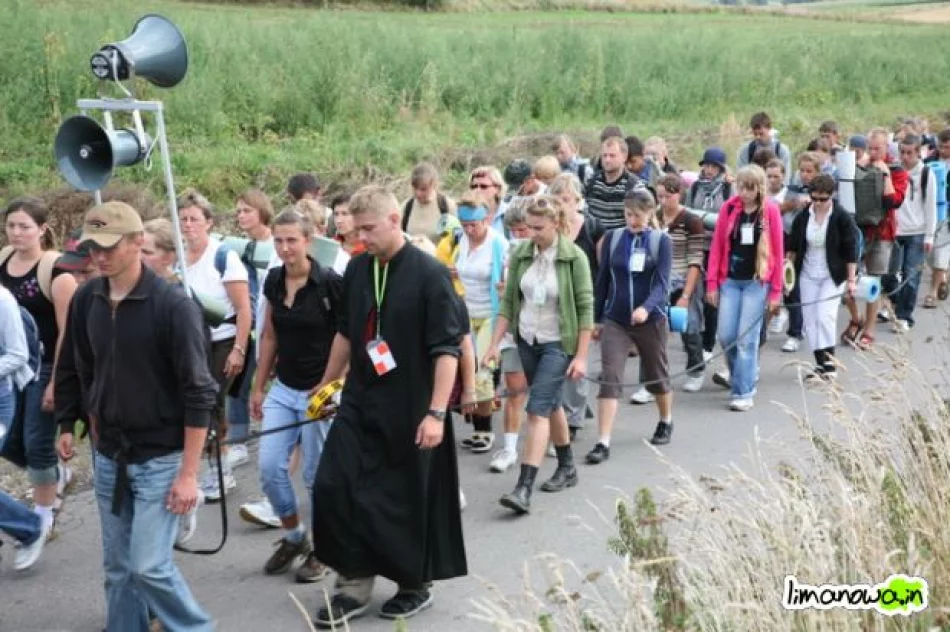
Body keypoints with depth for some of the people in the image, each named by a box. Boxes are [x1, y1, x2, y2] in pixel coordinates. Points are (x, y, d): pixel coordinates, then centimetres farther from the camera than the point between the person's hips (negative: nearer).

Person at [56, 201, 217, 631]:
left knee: (149, 565, -7)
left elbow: (198, 393, -16)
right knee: (118, 567, 12)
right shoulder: (86, 301, 1)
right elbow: (86, 376, 13)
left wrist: (189, 472, -17)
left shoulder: (173, 305, -17)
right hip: (108, 457, 6)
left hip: (160, 458, -5)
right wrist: (97, 433, 13)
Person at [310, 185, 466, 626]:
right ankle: (354, 583, 14)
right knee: (333, 488, -1)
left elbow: (447, 348, -16)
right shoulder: (357, 269, 4)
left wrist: (436, 412, -20)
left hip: (411, 408, -5)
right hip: (359, 401, 6)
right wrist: (327, 384, 22)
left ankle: (416, 585, 27)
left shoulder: (430, 273, -15)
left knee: (411, 500, 6)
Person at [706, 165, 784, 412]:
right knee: (726, 335, 0)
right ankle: (745, 373, 28)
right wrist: (712, 283, 0)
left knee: (747, 338, -5)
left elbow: (777, 252, -1)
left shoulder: (770, 211, -3)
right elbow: (717, 246, 4)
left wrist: (776, 290, -2)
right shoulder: (729, 208, 2)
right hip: (730, 280, 3)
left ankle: (744, 392, 4)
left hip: (757, 282, -3)